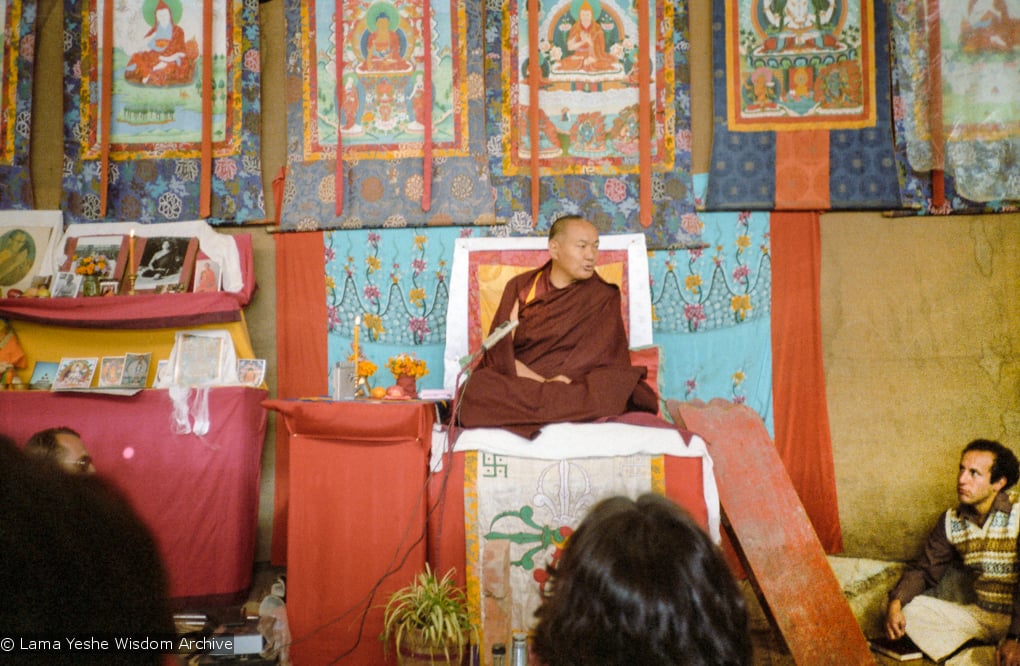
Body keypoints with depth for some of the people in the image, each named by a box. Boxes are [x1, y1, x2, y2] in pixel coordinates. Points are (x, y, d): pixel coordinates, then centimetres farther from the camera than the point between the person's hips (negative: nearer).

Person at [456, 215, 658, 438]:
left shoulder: (603, 297, 12)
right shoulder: (520, 286, 13)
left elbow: (595, 357, -1)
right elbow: (498, 350, 1)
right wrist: (544, 382, -16)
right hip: (516, 384, 0)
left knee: (617, 385, -34)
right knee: (477, 387, -33)